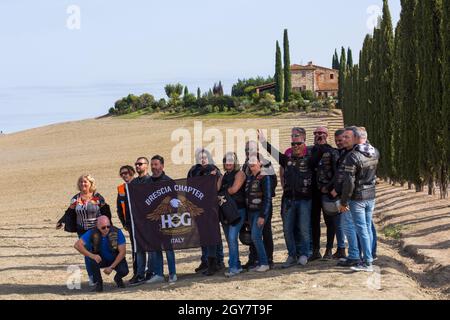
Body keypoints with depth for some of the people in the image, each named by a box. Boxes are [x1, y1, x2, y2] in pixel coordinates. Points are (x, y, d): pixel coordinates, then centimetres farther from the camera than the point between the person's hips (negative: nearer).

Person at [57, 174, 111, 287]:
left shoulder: (98, 197, -1)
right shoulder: (76, 198, 8)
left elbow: (105, 213, 0)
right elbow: (70, 213, 8)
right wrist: (61, 222, -6)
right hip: (82, 232, 2)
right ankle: (92, 277, 4)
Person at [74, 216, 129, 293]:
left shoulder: (117, 232, -22)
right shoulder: (92, 233, -20)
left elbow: (122, 252, -20)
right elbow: (77, 245, -26)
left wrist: (111, 267, -26)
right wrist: (91, 255, -39)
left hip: (115, 260, -1)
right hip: (100, 259, 1)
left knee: (124, 271, -29)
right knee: (92, 260, -33)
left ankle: (118, 278, 10)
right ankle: (98, 283, -8)